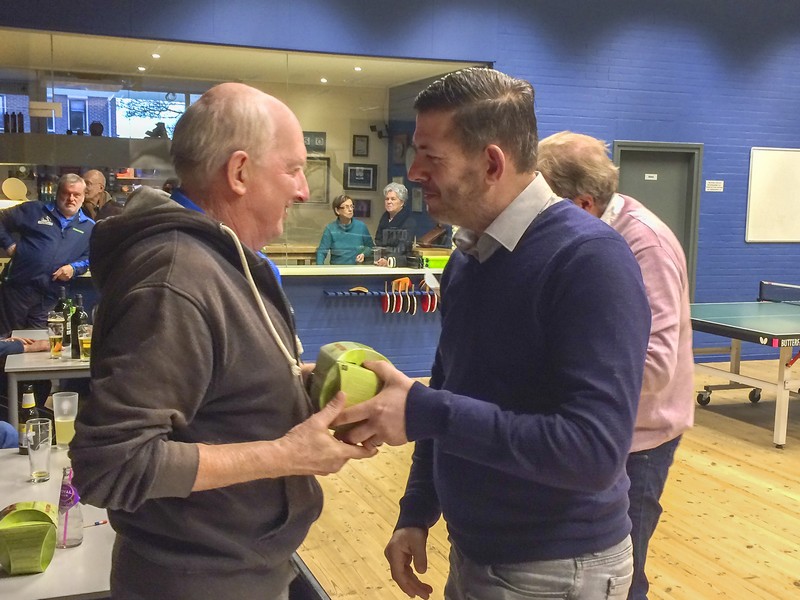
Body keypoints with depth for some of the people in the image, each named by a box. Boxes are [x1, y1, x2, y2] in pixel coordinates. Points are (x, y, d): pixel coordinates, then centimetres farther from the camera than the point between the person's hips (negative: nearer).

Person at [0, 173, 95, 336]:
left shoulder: (89, 227, 10)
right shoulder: (34, 210, 5)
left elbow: (91, 257, 11)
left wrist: (74, 268, -8)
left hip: (49, 296, 2)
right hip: (18, 287, -2)